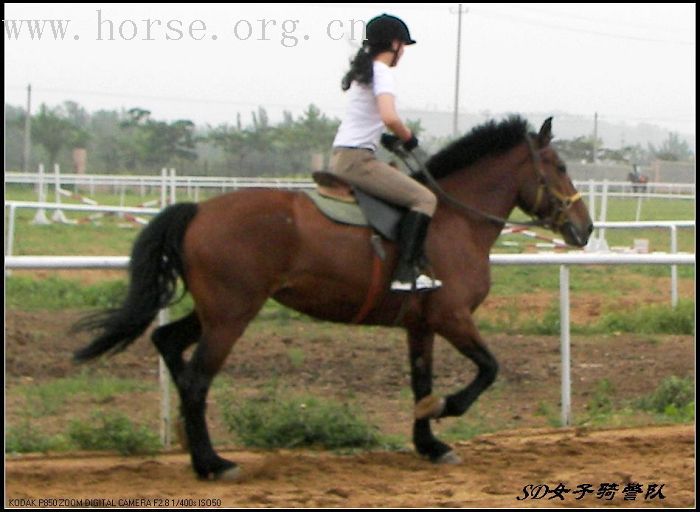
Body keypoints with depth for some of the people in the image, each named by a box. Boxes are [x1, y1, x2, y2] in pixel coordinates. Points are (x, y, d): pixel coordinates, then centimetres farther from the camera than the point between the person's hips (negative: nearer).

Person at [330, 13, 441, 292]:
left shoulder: (363, 71, 19)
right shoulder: (382, 73, -11)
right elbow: (389, 117, -27)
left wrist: (395, 140, 15)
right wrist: (408, 138, -9)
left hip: (341, 159, 10)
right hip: (356, 159, -10)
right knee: (424, 198, -14)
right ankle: (405, 273, -23)